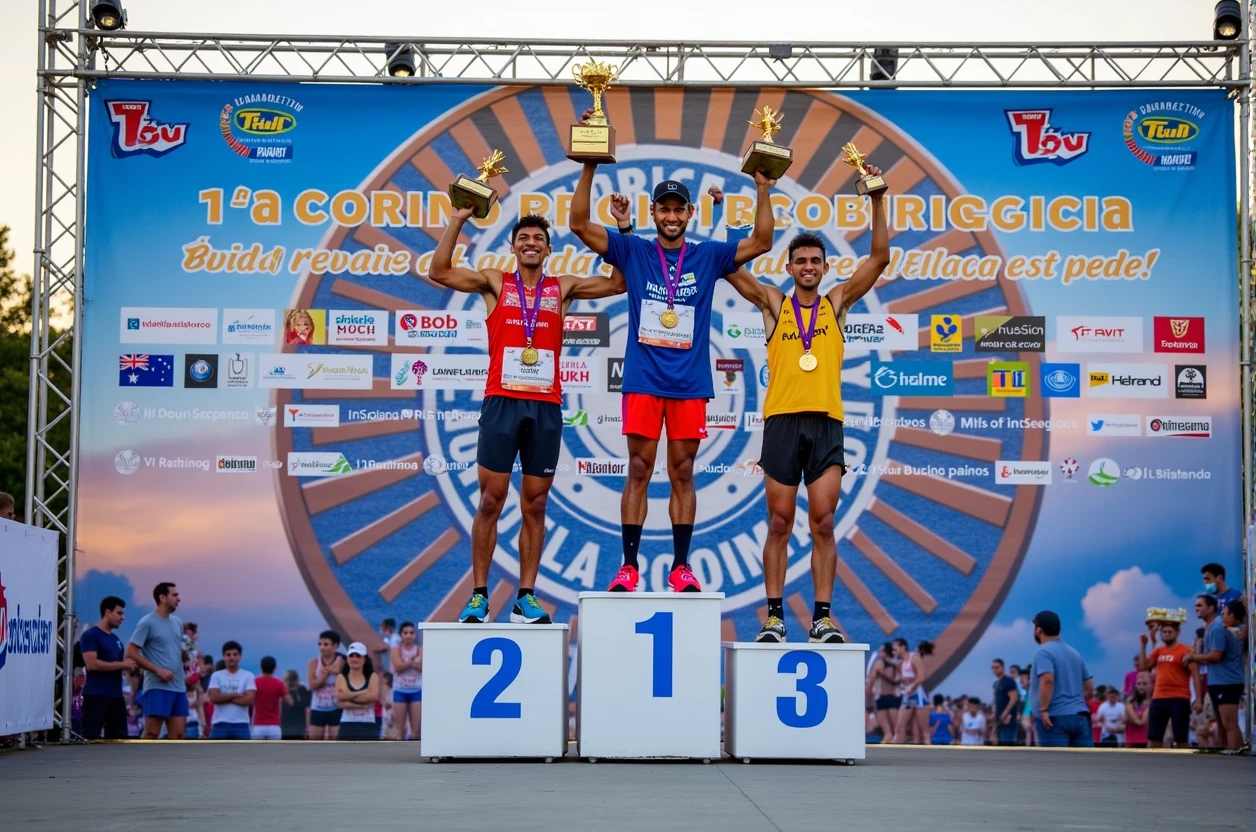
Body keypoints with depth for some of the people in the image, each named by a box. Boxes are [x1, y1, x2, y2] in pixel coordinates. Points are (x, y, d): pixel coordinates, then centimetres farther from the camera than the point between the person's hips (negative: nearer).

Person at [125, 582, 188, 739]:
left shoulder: (177, 623, 17)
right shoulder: (147, 623, -6)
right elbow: (131, 653, -11)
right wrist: (158, 670, -16)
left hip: (178, 687, 7)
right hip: (157, 687, -7)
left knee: (178, 734, 3)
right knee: (151, 733, -9)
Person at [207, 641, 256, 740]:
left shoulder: (248, 676, 6)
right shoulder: (216, 676, 7)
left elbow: (249, 699, -7)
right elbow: (214, 698, -8)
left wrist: (224, 698, -6)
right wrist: (236, 695, -6)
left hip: (241, 725, 0)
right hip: (220, 724, 0)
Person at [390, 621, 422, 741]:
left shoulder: (420, 650, 5)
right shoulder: (396, 650, 1)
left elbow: (422, 667, -12)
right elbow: (398, 667, -15)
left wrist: (406, 662, -21)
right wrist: (412, 661, -15)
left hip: (416, 691, 2)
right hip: (400, 691, -2)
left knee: (416, 727, 1)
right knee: (399, 727, 0)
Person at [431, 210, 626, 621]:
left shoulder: (562, 288, 13)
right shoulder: (495, 283, 9)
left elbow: (618, 283, 12)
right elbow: (440, 272, -1)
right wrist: (458, 220, -6)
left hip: (545, 408, 2)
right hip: (502, 403, -2)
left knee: (535, 505, 4)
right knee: (491, 501, -2)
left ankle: (526, 597, 8)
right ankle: (479, 595, 3)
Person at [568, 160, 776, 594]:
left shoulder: (708, 256, 9)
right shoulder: (632, 251, 6)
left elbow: (761, 242, 4)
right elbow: (579, 224, 0)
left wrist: (763, 191, -4)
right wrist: (588, 171, -8)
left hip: (690, 383, 1)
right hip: (643, 380, -1)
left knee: (682, 473, 4)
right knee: (639, 470, -1)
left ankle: (681, 567, 8)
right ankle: (629, 565, 3)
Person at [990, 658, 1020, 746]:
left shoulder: (1008, 681, -8)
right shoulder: (996, 683, 19)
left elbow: (1014, 698, -17)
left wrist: (1005, 713, -21)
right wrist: (995, 717, 16)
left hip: (1008, 719, -9)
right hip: (1000, 720, 9)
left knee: (1008, 744, -14)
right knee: (1002, 744, 8)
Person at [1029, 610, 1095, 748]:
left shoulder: (1044, 652, -5)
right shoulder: (1074, 653, 20)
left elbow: (1047, 680, -23)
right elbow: (1090, 689, 22)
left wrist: (1043, 709, -21)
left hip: (1055, 718, -7)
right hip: (1080, 716, 7)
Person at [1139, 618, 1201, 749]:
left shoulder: (1185, 651, -4)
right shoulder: (1158, 651, 14)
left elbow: (1195, 675, -7)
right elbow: (1144, 666, 9)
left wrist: (1198, 699, -15)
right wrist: (1143, 645, 2)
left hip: (1179, 699, -6)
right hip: (1158, 698, 6)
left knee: (1180, 737, -1)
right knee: (1153, 736, 4)